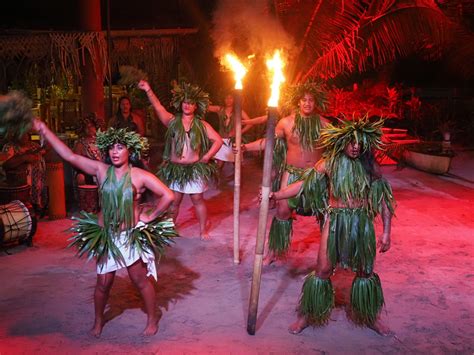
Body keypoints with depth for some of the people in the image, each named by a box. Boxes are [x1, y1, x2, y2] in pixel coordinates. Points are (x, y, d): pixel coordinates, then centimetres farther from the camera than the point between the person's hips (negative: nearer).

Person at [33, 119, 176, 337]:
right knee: (103, 283, 10)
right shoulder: (101, 170, -4)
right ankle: (98, 320, 35)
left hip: (132, 235, -2)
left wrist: (151, 216, -9)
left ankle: (152, 319, 29)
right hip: (105, 235, 3)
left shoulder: (140, 176, -11)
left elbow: (168, 196, -13)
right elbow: (69, 156, -9)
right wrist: (44, 130, -13)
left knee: (141, 281, 8)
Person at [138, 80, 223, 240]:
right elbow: (158, 107, -12)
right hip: (175, 169, 1)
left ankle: (203, 229, 20)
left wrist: (206, 157, -7)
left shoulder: (202, 125, 1)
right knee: (174, 201, 8)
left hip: (195, 168, -1)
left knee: (197, 199, 6)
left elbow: (218, 140, 0)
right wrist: (148, 90, -24)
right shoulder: (173, 121, 1)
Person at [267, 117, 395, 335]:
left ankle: (370, 317, 33)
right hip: (335, 222, -1)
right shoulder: (329, 164, -5)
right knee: (323, 271, 2)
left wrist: (386, 232, 1)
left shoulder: (370, 166, -1)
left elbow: (383, 199, 3)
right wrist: (275, 195, -14)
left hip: (362, 223, 2)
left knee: (365, 272, 13)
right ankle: (308, 316, 19)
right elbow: (303, 184, -4)